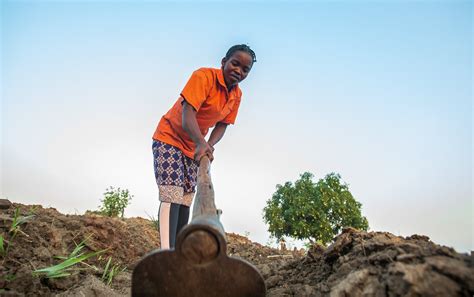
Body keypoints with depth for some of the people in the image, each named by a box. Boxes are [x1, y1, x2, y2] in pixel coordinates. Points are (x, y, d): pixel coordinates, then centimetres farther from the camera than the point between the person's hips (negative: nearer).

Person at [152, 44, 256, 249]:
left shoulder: (236, 95, -1)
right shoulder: (204, 76, -22)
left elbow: (222, 125, 0)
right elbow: (187, 115, -31)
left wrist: (209, 145, -19)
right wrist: (202, 143, -46)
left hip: (194, 148, 7)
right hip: (169, 138, -7)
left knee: (186, 201, 6)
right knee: (172, 196, -18)